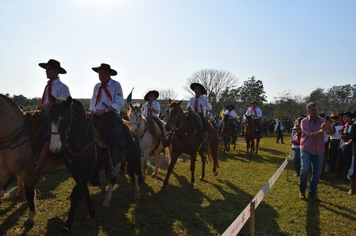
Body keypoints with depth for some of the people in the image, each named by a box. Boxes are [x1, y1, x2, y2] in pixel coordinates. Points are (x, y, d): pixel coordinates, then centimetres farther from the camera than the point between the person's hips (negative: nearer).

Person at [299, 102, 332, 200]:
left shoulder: (321, 120, 2)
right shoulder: (304, 121, -7)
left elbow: (331, 133, -6)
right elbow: (310, 135, -18)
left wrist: (329, 127, -29)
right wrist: (321, 131, -35)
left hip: (319, 151, 3)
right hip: (306, 149, -3)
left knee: (317, 173, 6)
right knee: (305, 169, -17)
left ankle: (312, 192, 25)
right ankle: (302, 190, 6)